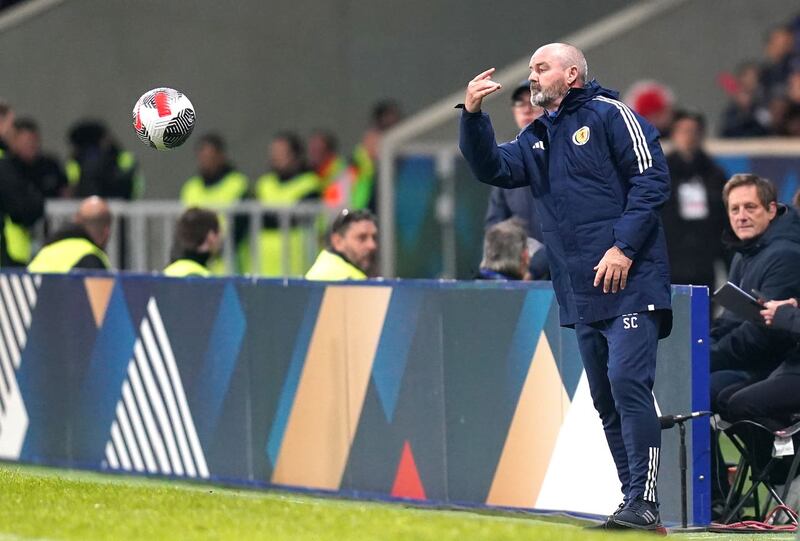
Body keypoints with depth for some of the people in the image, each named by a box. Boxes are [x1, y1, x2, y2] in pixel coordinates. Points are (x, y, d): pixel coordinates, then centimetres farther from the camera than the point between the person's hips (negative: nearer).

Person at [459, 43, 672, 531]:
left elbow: (652, 179, -9)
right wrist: (473, 116, -6)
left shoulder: (610, 115, -2)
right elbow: (494, 169, 8)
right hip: (581, 293, 8)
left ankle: (644, 502, -19)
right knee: (606, 399, 8)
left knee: (628, 384, -17)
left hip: (629, 282, -8)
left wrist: (624, 247, -17)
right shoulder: (536, 138, 20)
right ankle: (634, 501, 12)